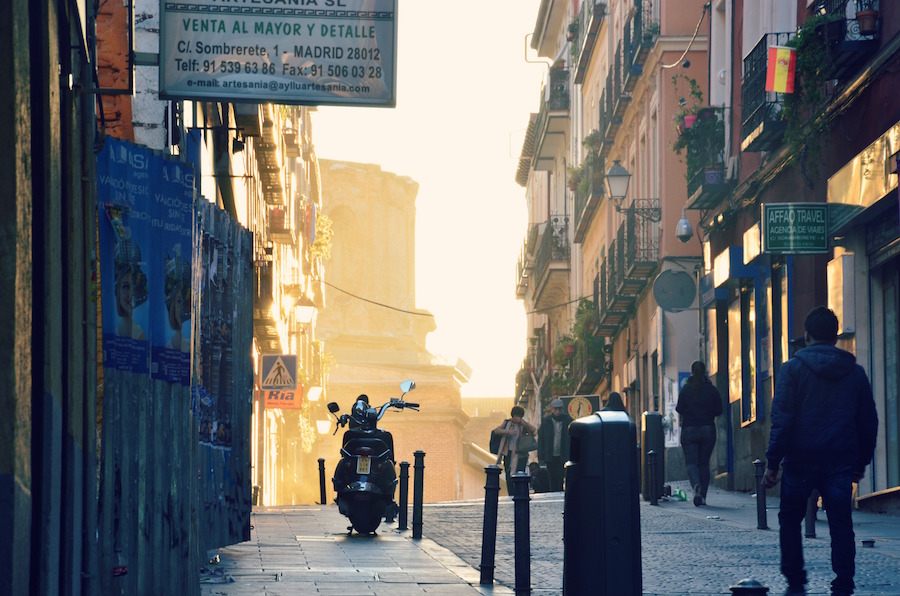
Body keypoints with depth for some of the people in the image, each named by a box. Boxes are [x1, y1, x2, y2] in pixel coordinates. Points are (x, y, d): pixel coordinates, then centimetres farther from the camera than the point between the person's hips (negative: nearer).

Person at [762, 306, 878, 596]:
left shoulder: (793, 368, -4)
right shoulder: (855, 372, 7)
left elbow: (782, 419, -10)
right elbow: (868, 422, 12)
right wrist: (862, 461, 20)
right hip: (841, 461, 2)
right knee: (841, 523, 2)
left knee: (790, 520, 12)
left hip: (801, 460, -2)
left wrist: (773, 461, -9)